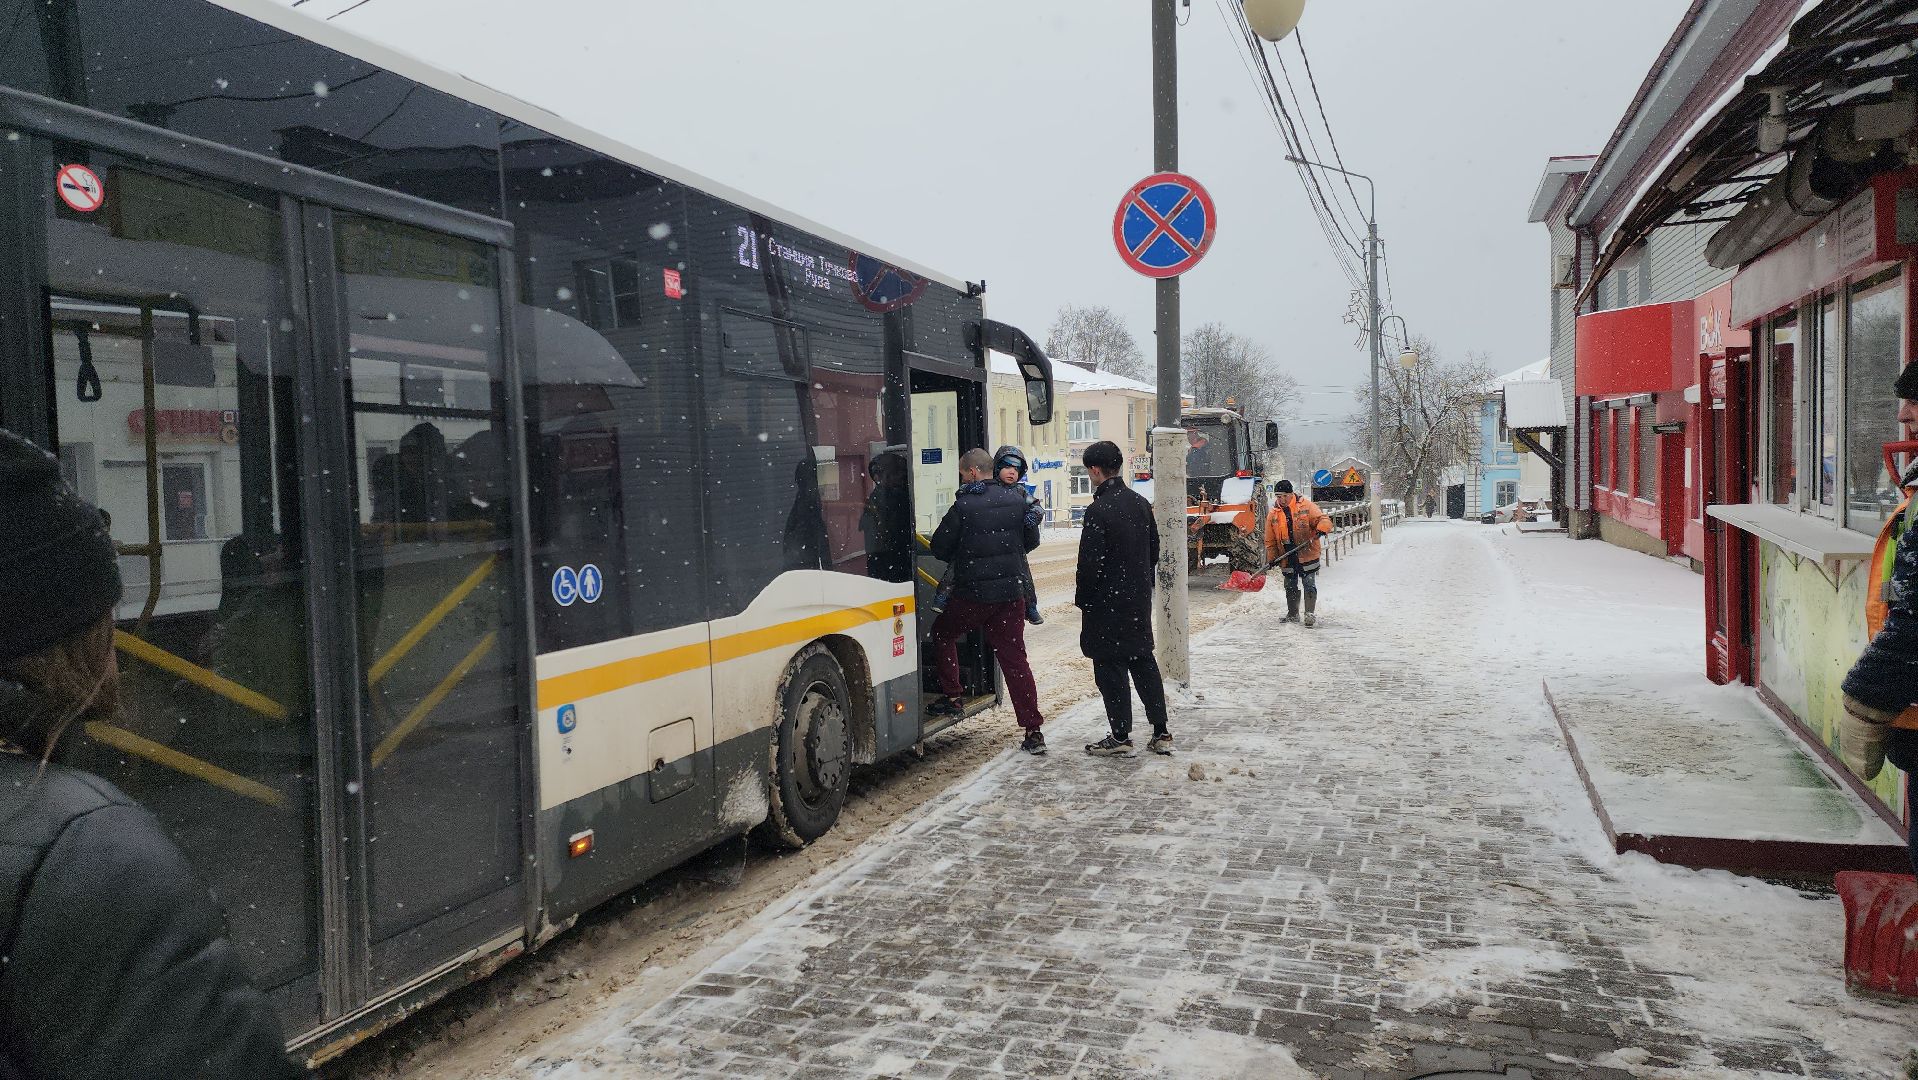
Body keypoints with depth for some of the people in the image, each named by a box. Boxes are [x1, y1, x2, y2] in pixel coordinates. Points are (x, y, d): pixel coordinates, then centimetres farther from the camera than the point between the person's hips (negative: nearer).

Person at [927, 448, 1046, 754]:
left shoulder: (964, 505, -13)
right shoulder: (1016, 499, 3)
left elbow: (939, 548, -6)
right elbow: (1032, 539, 14)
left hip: (973, 593, -4)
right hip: (1012, 592, 5)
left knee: (942, 634, 23)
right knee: (1015, 659, 6)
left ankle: (952, 697, 22)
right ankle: (1033, 731, 3)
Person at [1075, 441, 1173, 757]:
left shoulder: (1098, 510, -18)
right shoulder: (1140, 503, 6)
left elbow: (1090, 562, -18)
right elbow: (1154, 549, 13)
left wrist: (1081, 598, -6)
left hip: (1107, 602, -7)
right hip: (1140, 600, 8)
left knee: (1111, 667, 1)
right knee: (1143, 661, 15)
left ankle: (1120, 737, 5)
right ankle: (1161, 733, 17)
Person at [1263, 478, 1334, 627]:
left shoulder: (1306, 506, -4)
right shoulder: (1273, 514, 6)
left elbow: (1323, 519, -6)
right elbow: (1270, 539, 10)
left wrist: (1321, 530, -28)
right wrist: (1272, 558, 2)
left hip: (1307, 555, -4)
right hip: (1287, 558, 4)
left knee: (1309, 585, -5)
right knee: (1291, 588, 12)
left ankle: (1310, 614, 3)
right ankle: (1292, 615, 26)